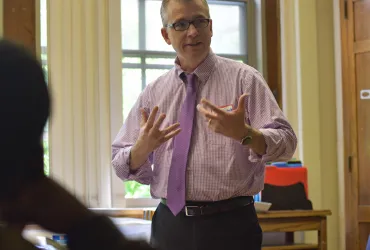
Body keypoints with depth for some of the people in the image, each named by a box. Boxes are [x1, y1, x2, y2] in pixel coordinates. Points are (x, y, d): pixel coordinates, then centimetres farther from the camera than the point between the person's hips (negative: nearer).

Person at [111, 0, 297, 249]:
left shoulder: (243, 78, -2)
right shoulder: (153, 93, 8)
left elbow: (286, 142, -12)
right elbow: (123, 165, 7)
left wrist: (244, 134, -30)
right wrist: (142, 148, -14)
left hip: (230, 226, -3)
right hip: (169, 225, 3)